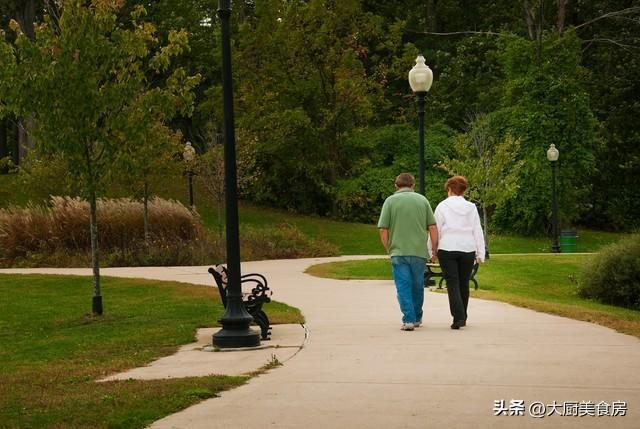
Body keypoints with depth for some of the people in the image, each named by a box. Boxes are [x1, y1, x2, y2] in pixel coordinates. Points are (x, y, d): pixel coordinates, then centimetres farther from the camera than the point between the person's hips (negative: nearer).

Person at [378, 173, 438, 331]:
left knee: (403, 287, -2)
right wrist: (435, 250, 10)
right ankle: (417, 318, 28)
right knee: (417, 286, 15)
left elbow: (383, 229, -3)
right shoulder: (422, 200, 6)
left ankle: (408, 319, -12)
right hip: (419, 251, 2)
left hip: (398, 251, -2)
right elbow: (433, 227, 2)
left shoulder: (390, 201, 1)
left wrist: (388, 249, 11)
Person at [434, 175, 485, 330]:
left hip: (447, 249, -3)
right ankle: (462, 318, 22)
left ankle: (458, 317, -19)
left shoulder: (442, 206, -1)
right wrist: (480, 253, 9)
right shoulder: (471, 207, 7)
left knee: (452, 284, -4)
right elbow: (477, 231, 6)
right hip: (467, 249, 3)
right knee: (464, 284, 13)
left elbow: (436, 230, 0)